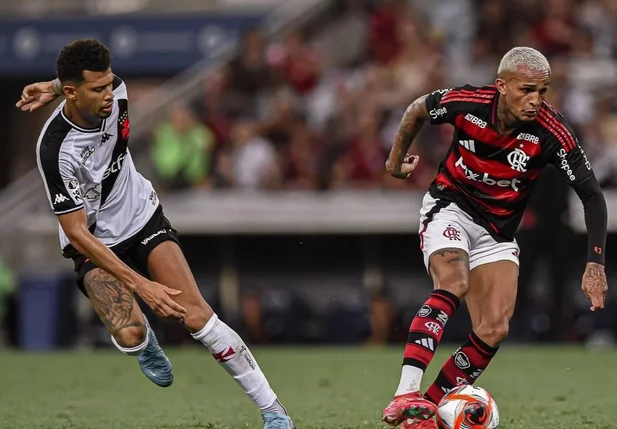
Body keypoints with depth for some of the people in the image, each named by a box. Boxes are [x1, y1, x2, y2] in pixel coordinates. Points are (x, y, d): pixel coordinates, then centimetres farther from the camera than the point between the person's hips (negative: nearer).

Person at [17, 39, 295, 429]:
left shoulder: (114, 90, -16)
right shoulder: (56, 149, -30)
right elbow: (77, 233, -27)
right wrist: (140, 285, -31)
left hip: (143, 218, 3)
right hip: (96, 244, -3)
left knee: (197, 316, -14)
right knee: (129, 335, -25)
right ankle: (146, 343, 14)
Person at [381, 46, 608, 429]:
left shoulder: (553, 134, -22)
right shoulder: (465, 103, -21)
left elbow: (592, 196, -15)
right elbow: (418, 110, 3)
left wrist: (596, 264, -22)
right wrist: (397, 158, 16)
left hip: (497, 233, 3)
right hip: (450, 208, -3)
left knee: (494, 331, -10)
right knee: (453, 285, -30)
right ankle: (405, 396, -42)